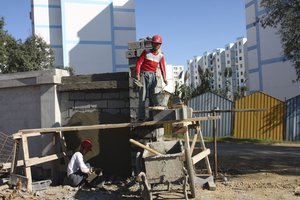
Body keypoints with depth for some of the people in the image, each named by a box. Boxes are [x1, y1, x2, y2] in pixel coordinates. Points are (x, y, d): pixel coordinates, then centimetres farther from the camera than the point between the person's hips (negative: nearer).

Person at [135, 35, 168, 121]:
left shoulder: (161, 56, 11)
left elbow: (162, 68, 0)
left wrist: (164, 78, -17)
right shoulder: (146, 52, 5)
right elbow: (139, 63, -2)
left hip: (153, 76, 3)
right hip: (144, 74, -3)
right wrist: (137, 74, -16)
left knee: (152, 96, 2)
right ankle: (141, 117, -13)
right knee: (143, 95, -10)